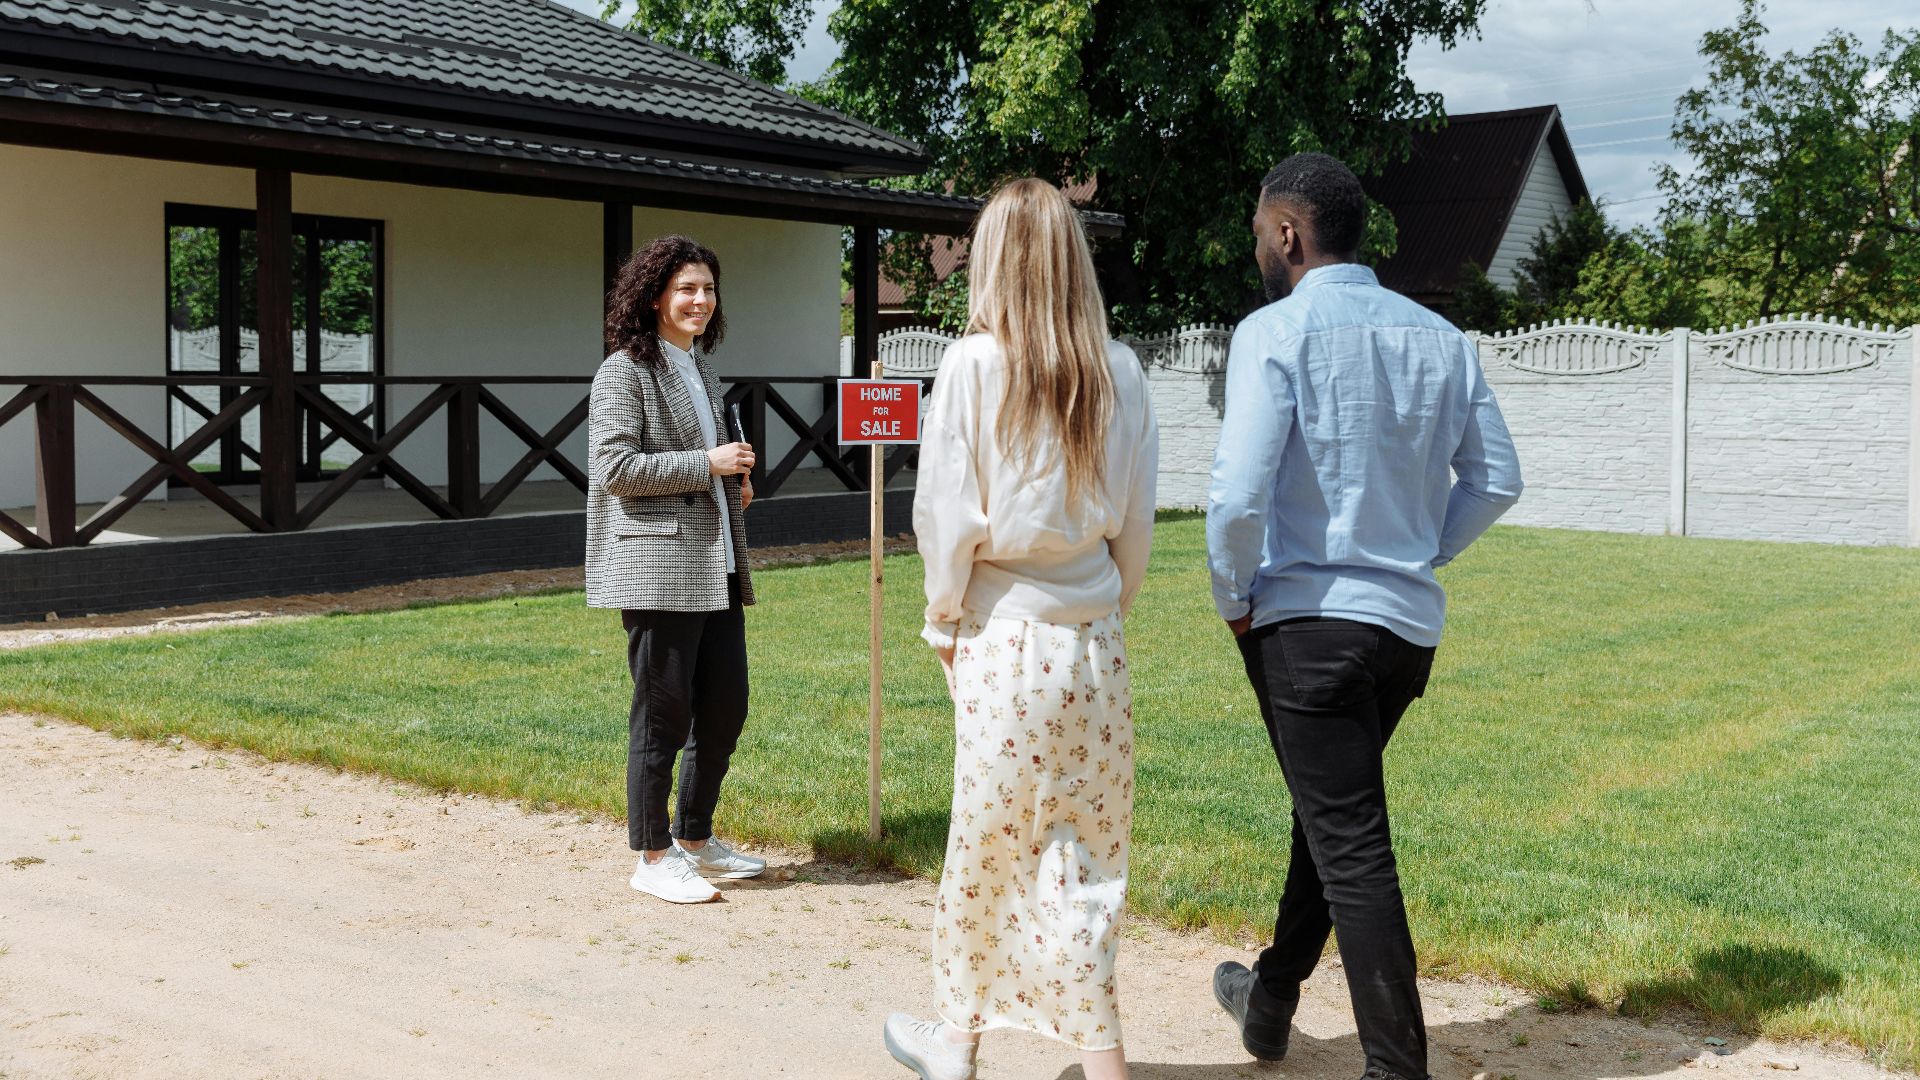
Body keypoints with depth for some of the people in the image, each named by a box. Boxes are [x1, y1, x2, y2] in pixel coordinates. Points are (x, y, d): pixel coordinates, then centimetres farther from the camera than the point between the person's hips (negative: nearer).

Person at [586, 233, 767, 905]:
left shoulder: (700, 370, 19)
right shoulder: (626, 370, -7)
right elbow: (613, 467, -15)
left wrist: (734, 484, 10)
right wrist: (706, 465, -17)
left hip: (716, 570, 8)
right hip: (658, 571, -8)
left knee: (725, 707, 11)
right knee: (663, 714, -1)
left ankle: (696, 840, 26)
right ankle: (653, 857, 11)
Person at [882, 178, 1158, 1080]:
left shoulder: (974, 363, -11)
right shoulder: (1119, 371, 1)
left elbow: (947, 513, -9)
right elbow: (1136, 520, 6)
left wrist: (943, 619, 5)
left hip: (1006, 642, -3)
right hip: (1094, 644, 4)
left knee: (988, 847, 10)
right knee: (1083, 854, 11)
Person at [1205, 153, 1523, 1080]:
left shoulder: (1275, 333, -12)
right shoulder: (1439, 338, 7)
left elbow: (1238, 494, -21)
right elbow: (1495, 480, 11)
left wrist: (1234, 600, -5)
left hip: (1308, 620, -7)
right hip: (1410, 622, 7)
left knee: (1351, 848, -1)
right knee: (1330, 811, 23)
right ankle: (1270, 1003, 40)